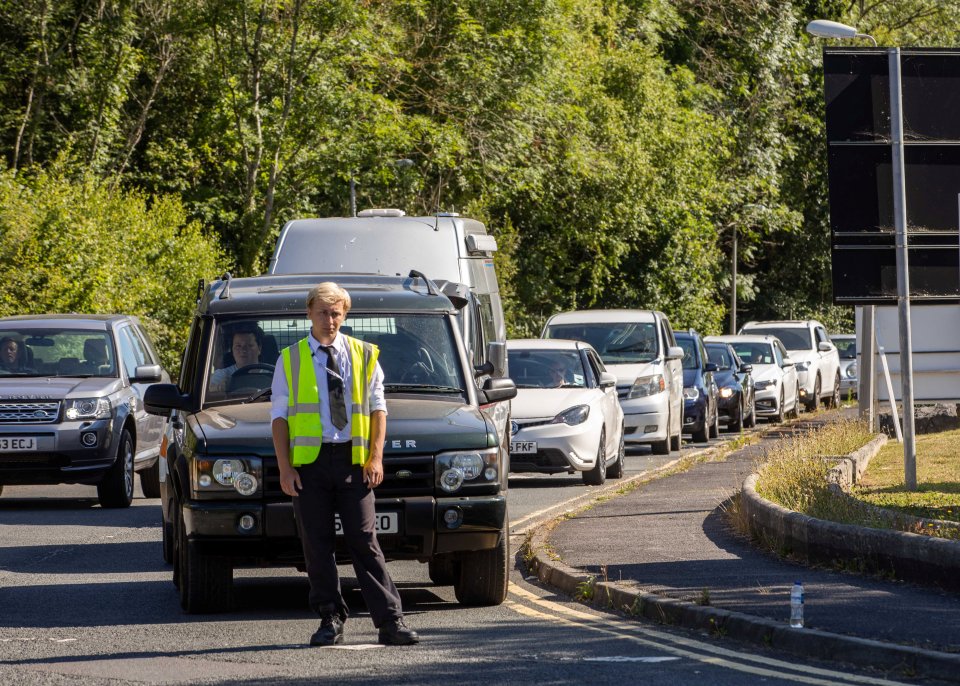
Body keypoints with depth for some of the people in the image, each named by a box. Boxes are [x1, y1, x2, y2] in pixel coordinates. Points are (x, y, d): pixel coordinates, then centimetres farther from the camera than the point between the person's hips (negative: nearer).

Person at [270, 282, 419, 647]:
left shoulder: (365, 356, 11)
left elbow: (378, 407, 11)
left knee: (364, 542, -5)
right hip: (309, 460, 0)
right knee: (317, 545, 1)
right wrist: (285, 467, -4)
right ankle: (331, 620, 8)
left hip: (352, 459, 0)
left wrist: (376, 457, -1)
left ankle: (390, 621, -7)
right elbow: (279, 415, 6)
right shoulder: (290, 360, 8)